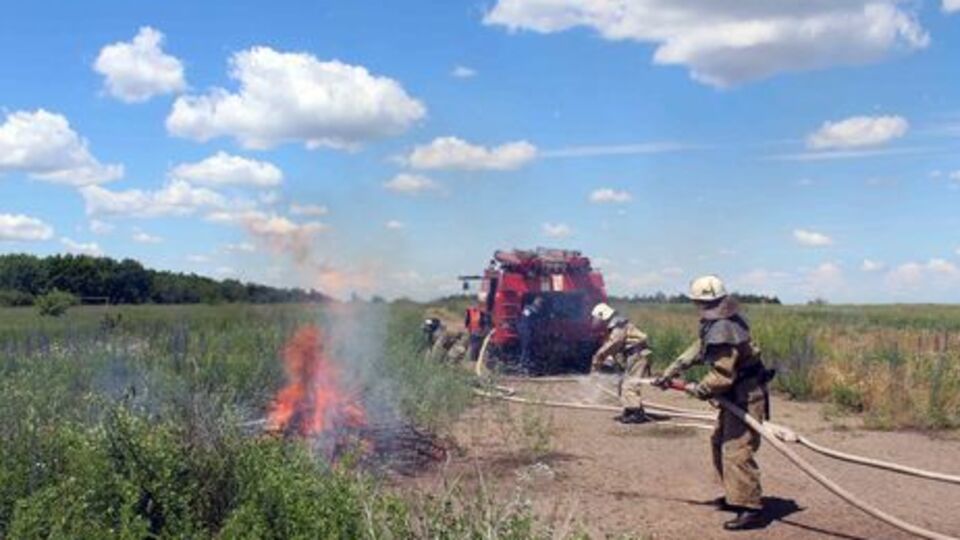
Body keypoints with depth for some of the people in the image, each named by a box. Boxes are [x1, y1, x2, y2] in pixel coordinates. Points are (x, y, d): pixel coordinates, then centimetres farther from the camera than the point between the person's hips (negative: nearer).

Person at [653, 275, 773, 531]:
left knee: (737, 451, -12)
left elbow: (721, 376, -27)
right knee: (720, 443, 20)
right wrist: (669, 373, 12)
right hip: (736, 396, 11)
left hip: (745, 398, -11)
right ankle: (735, 495, 31)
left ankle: (751, 509, -9)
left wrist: (698, 389, -10)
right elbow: (697, 351, 14)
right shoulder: (717, 324, 8)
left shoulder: (723, 332, -26)